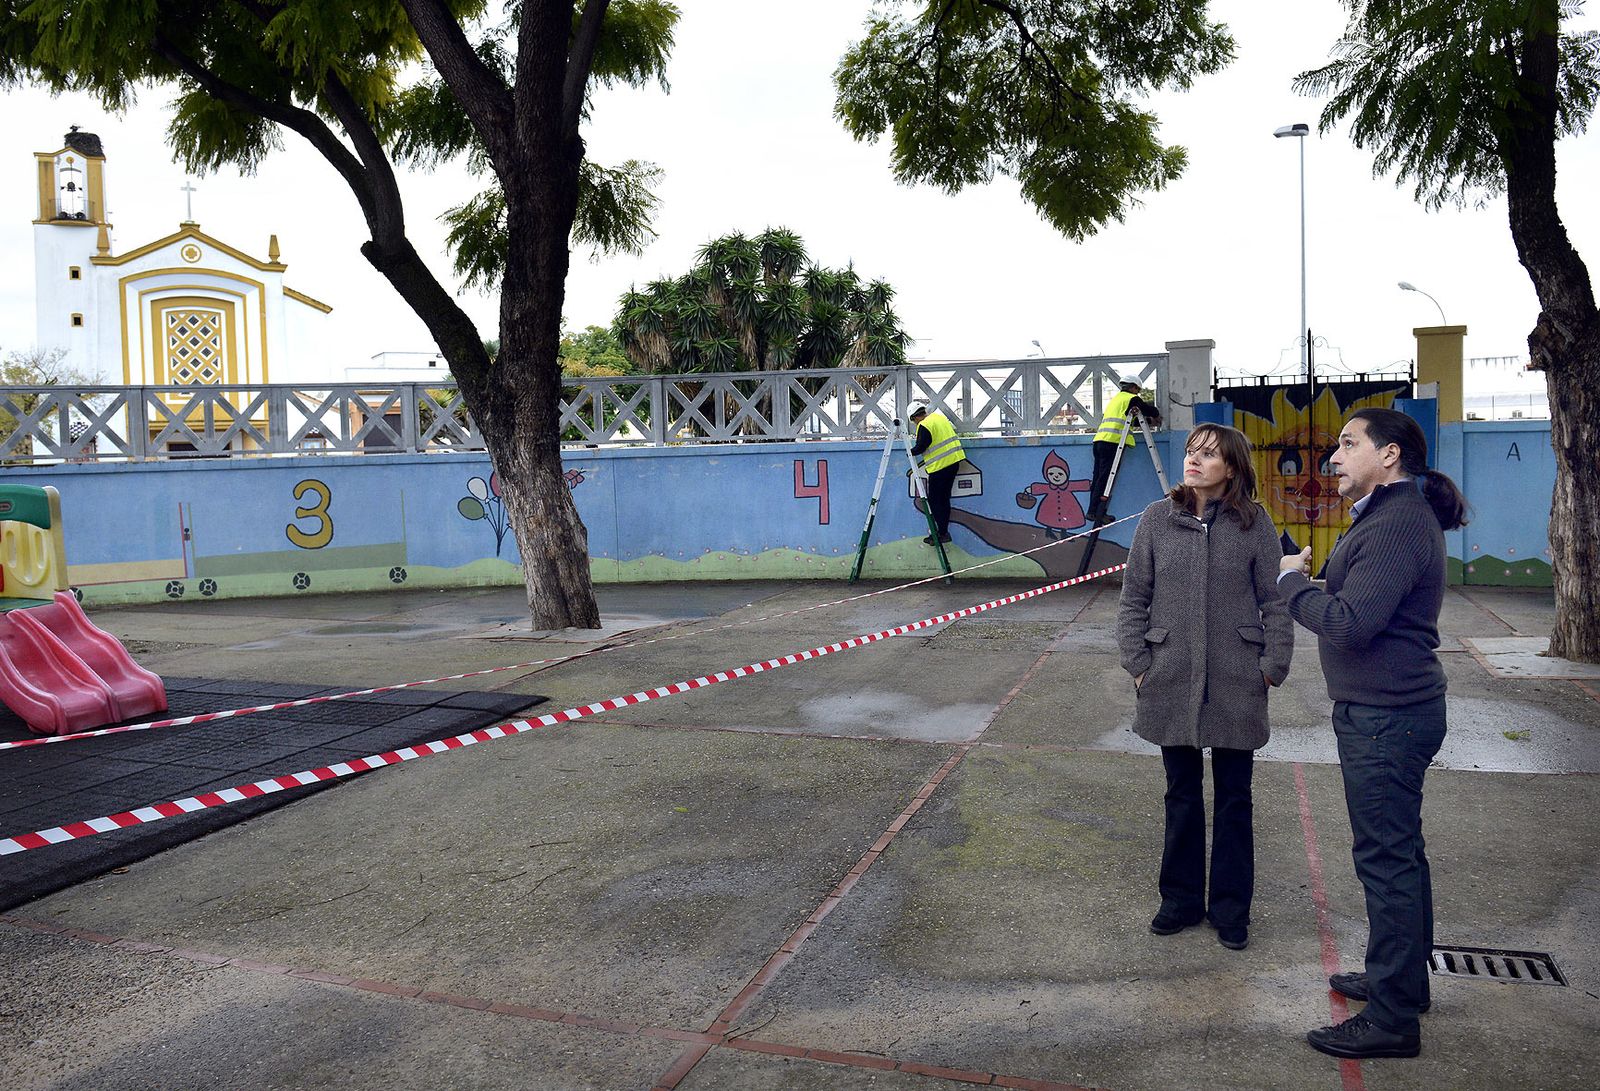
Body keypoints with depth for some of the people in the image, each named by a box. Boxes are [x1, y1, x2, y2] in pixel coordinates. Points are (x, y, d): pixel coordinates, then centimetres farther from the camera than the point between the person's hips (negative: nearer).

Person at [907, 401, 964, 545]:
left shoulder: (924, 426, -14)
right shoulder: (939, 416, 12)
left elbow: (920, 448, -13)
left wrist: (911, 452, 9)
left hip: (940, 466, -9)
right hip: (954, 460, 9)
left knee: (935, 501, 0)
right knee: (944, 498, 14)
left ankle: (943, 533, -1)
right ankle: (943, 531, 19)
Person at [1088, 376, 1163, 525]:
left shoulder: (1115, 398, 29)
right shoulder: (1132, 399, 4)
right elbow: (1151, 411, 9)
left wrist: (1149, 420, 35)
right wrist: (1157, 416, 30)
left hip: (1099, 440, 8)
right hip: (1112, 442, -8)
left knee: (1098, 477, 8)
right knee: (1105, 478, -10)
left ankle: (1093, 511, 7)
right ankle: (1098, 513, -12)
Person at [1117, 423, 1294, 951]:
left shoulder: (1254, 523, -3)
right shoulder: (1158, 518, -1)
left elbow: (1274, 600, 1)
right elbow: (1134, 597, 3)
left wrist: (1273, 665, -5)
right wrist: (1138, 663, -2)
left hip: (1237, 684, -1)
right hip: (1172, 682, 1)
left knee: (1234, 798, 11)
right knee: (1182, 794, 13)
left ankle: (1231, 908, 26)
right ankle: (1182, 899, 28)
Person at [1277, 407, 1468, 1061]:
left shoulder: (1398, 524, -20)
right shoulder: (1394, 515, 15)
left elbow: (1351, 622, -26)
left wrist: (1292, 582, -13)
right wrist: (1311, 582, 3)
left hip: (1385, 718, -11)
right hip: (1388, 711, 11)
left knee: (1386, 856, -4)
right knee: (1399, 852, 21)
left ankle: (1393, 1019, 6)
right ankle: (1403, 980, 36)